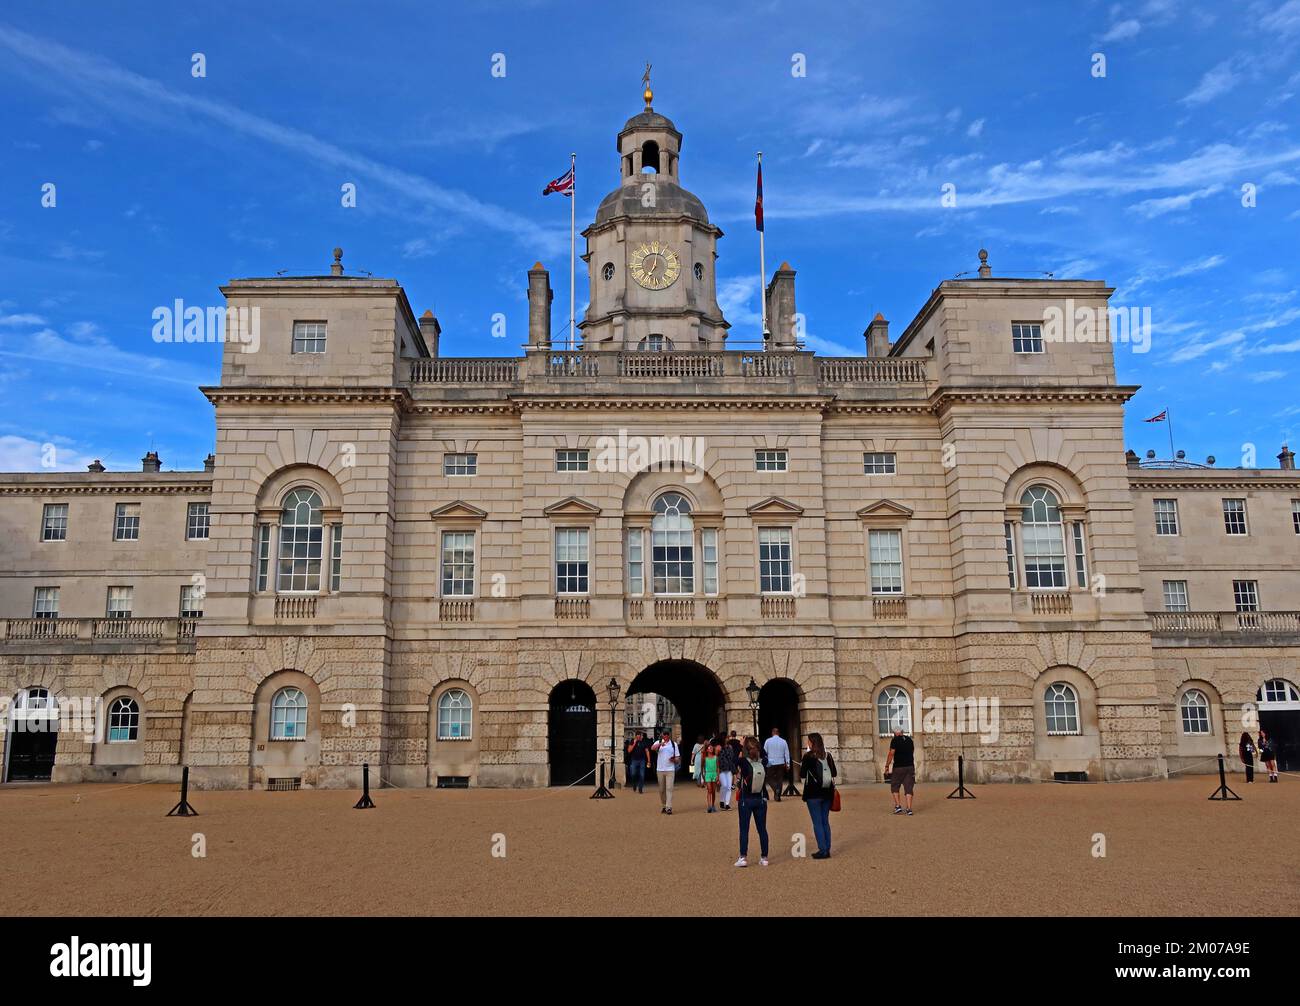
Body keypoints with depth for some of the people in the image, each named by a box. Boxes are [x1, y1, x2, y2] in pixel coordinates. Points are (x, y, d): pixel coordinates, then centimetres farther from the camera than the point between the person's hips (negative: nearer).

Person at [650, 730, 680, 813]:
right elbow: (652, 748, -17)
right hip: (660, 769, 1)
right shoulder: (658, 742, 6)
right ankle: (663, 806, 19)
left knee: (669, 788, -10)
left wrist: (674, 760, -13)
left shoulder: (674, 744, 8)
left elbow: (677, 758, 9)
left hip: (670, 769, -1)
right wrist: (660, 744, -34)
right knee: (661, 789, 7)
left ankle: (669, 807, -13)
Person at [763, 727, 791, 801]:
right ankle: (778, 796, 9)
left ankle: (776, 789, -16)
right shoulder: (783, 741, 0)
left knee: (770, 778, 10)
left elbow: (764, 752, -2)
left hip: (771, 763, -2)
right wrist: (788, 763, 10)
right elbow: (787, 753, 3)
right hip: (781, 763, 2)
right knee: (780, 779, 10)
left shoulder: (768, 741, -4)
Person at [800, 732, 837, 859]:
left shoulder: (808, 756, -11)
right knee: (825, 821, 13)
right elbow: (834, 773, 10)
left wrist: (802, 765, 7)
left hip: (813, 793, -5)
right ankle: (827, 849, 15)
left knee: (817, 823, 1)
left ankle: (823, 850, -1)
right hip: (827, 793, 5)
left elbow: (802, 775, -11)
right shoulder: (828, 755, 5)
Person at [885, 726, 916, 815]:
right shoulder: (909, 739, 11)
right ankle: (909, 809, 0)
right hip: (910, 766, 4)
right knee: (908, 788, 5)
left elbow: (891, 754, -12)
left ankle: (898, 806, 1)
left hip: (898, 767, -4)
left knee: (894, 787, 10)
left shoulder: (895, 740, -6)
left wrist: (887, 766, -9)